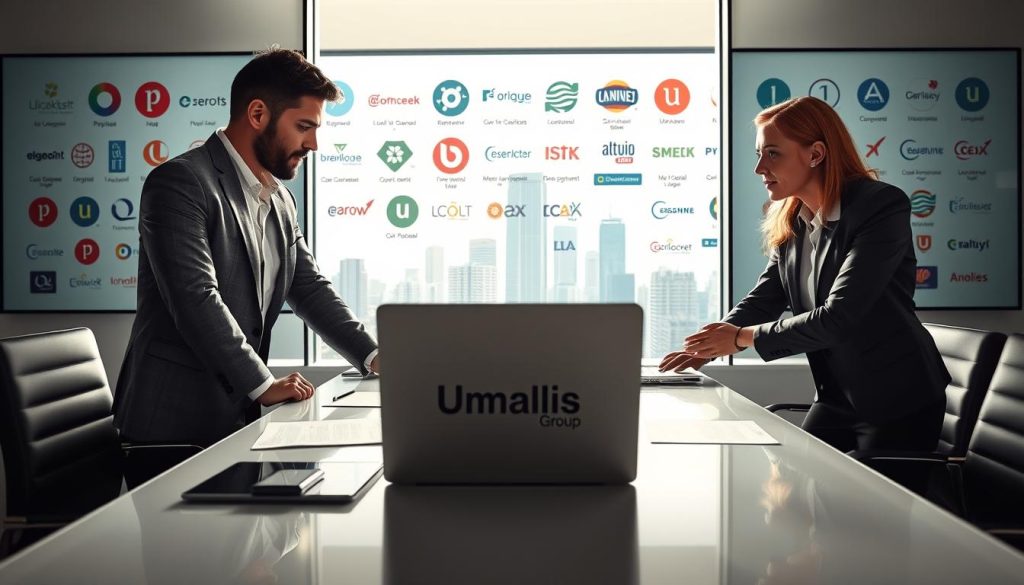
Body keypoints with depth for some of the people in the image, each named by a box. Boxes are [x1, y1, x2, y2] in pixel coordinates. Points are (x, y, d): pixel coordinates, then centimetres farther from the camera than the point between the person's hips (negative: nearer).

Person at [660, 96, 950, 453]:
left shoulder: (882, 207, -21)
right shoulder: (790, 224, 2)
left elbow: (839, 316, -27)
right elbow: (762, 300, 2)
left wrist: (743, 337, -21)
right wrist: (708, 346, -15)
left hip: (900, 402, -6)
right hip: (836, 398, 7)